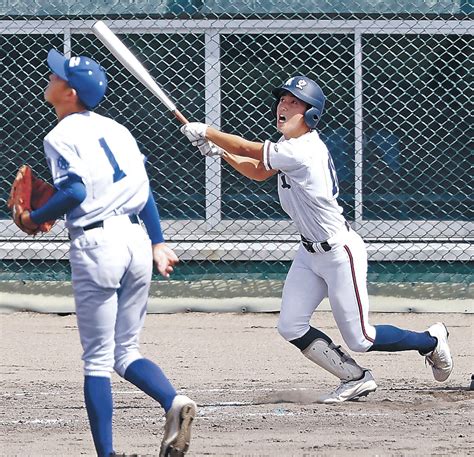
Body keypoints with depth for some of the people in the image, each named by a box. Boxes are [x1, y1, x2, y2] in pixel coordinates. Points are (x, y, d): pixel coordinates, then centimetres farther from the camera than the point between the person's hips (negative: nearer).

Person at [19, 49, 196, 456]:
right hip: (137, 239, 7)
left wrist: (35, 219, -4)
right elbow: (144, 189, 14)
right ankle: (174, 401, -12)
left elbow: (75, 191, -18)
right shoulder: (116, 129, 15)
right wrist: (158, 243, 16)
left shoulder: (61, 136, -6)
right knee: (126, 351, 14)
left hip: (96, 243, -6)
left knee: (98, 359, 0)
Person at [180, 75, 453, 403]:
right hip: (310, 253, 9)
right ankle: (356, 379, 15)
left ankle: (432, 340, 22)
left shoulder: (301, 152, -26)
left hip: (340, 252, -9)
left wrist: (205, 133, -10)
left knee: (359, 339, -2)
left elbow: (248, 150, -21)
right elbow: (258, 172, 18)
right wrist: (220, 152, 6)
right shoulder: (294, 145, 3)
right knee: (291, 328, 1)